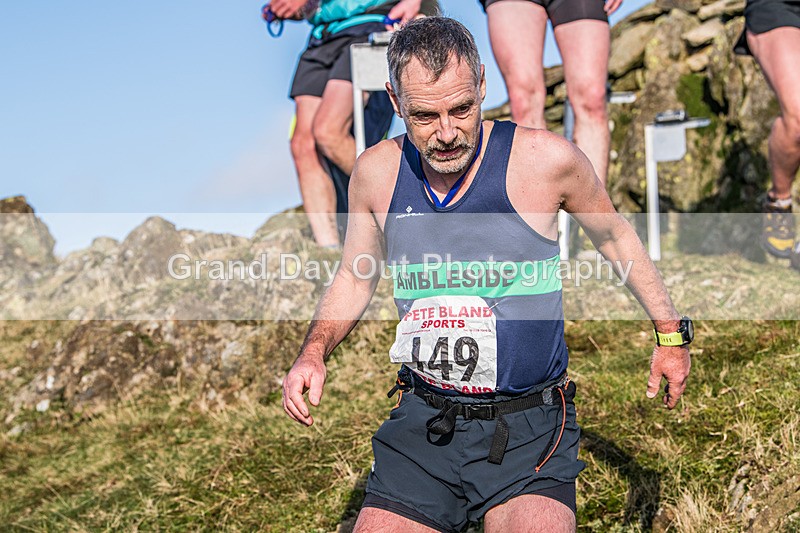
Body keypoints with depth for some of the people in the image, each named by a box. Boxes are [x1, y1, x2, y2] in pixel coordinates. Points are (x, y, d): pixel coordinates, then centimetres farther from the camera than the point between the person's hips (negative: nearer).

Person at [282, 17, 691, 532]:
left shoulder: (546, 159, -10)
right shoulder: (376, 172, -1)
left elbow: (615, 235, 8)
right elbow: (355, 277, 16)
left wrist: (671, 335, 15)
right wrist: (314, 351, -1)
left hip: (527, 431, -3)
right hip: (423, 426, 3)